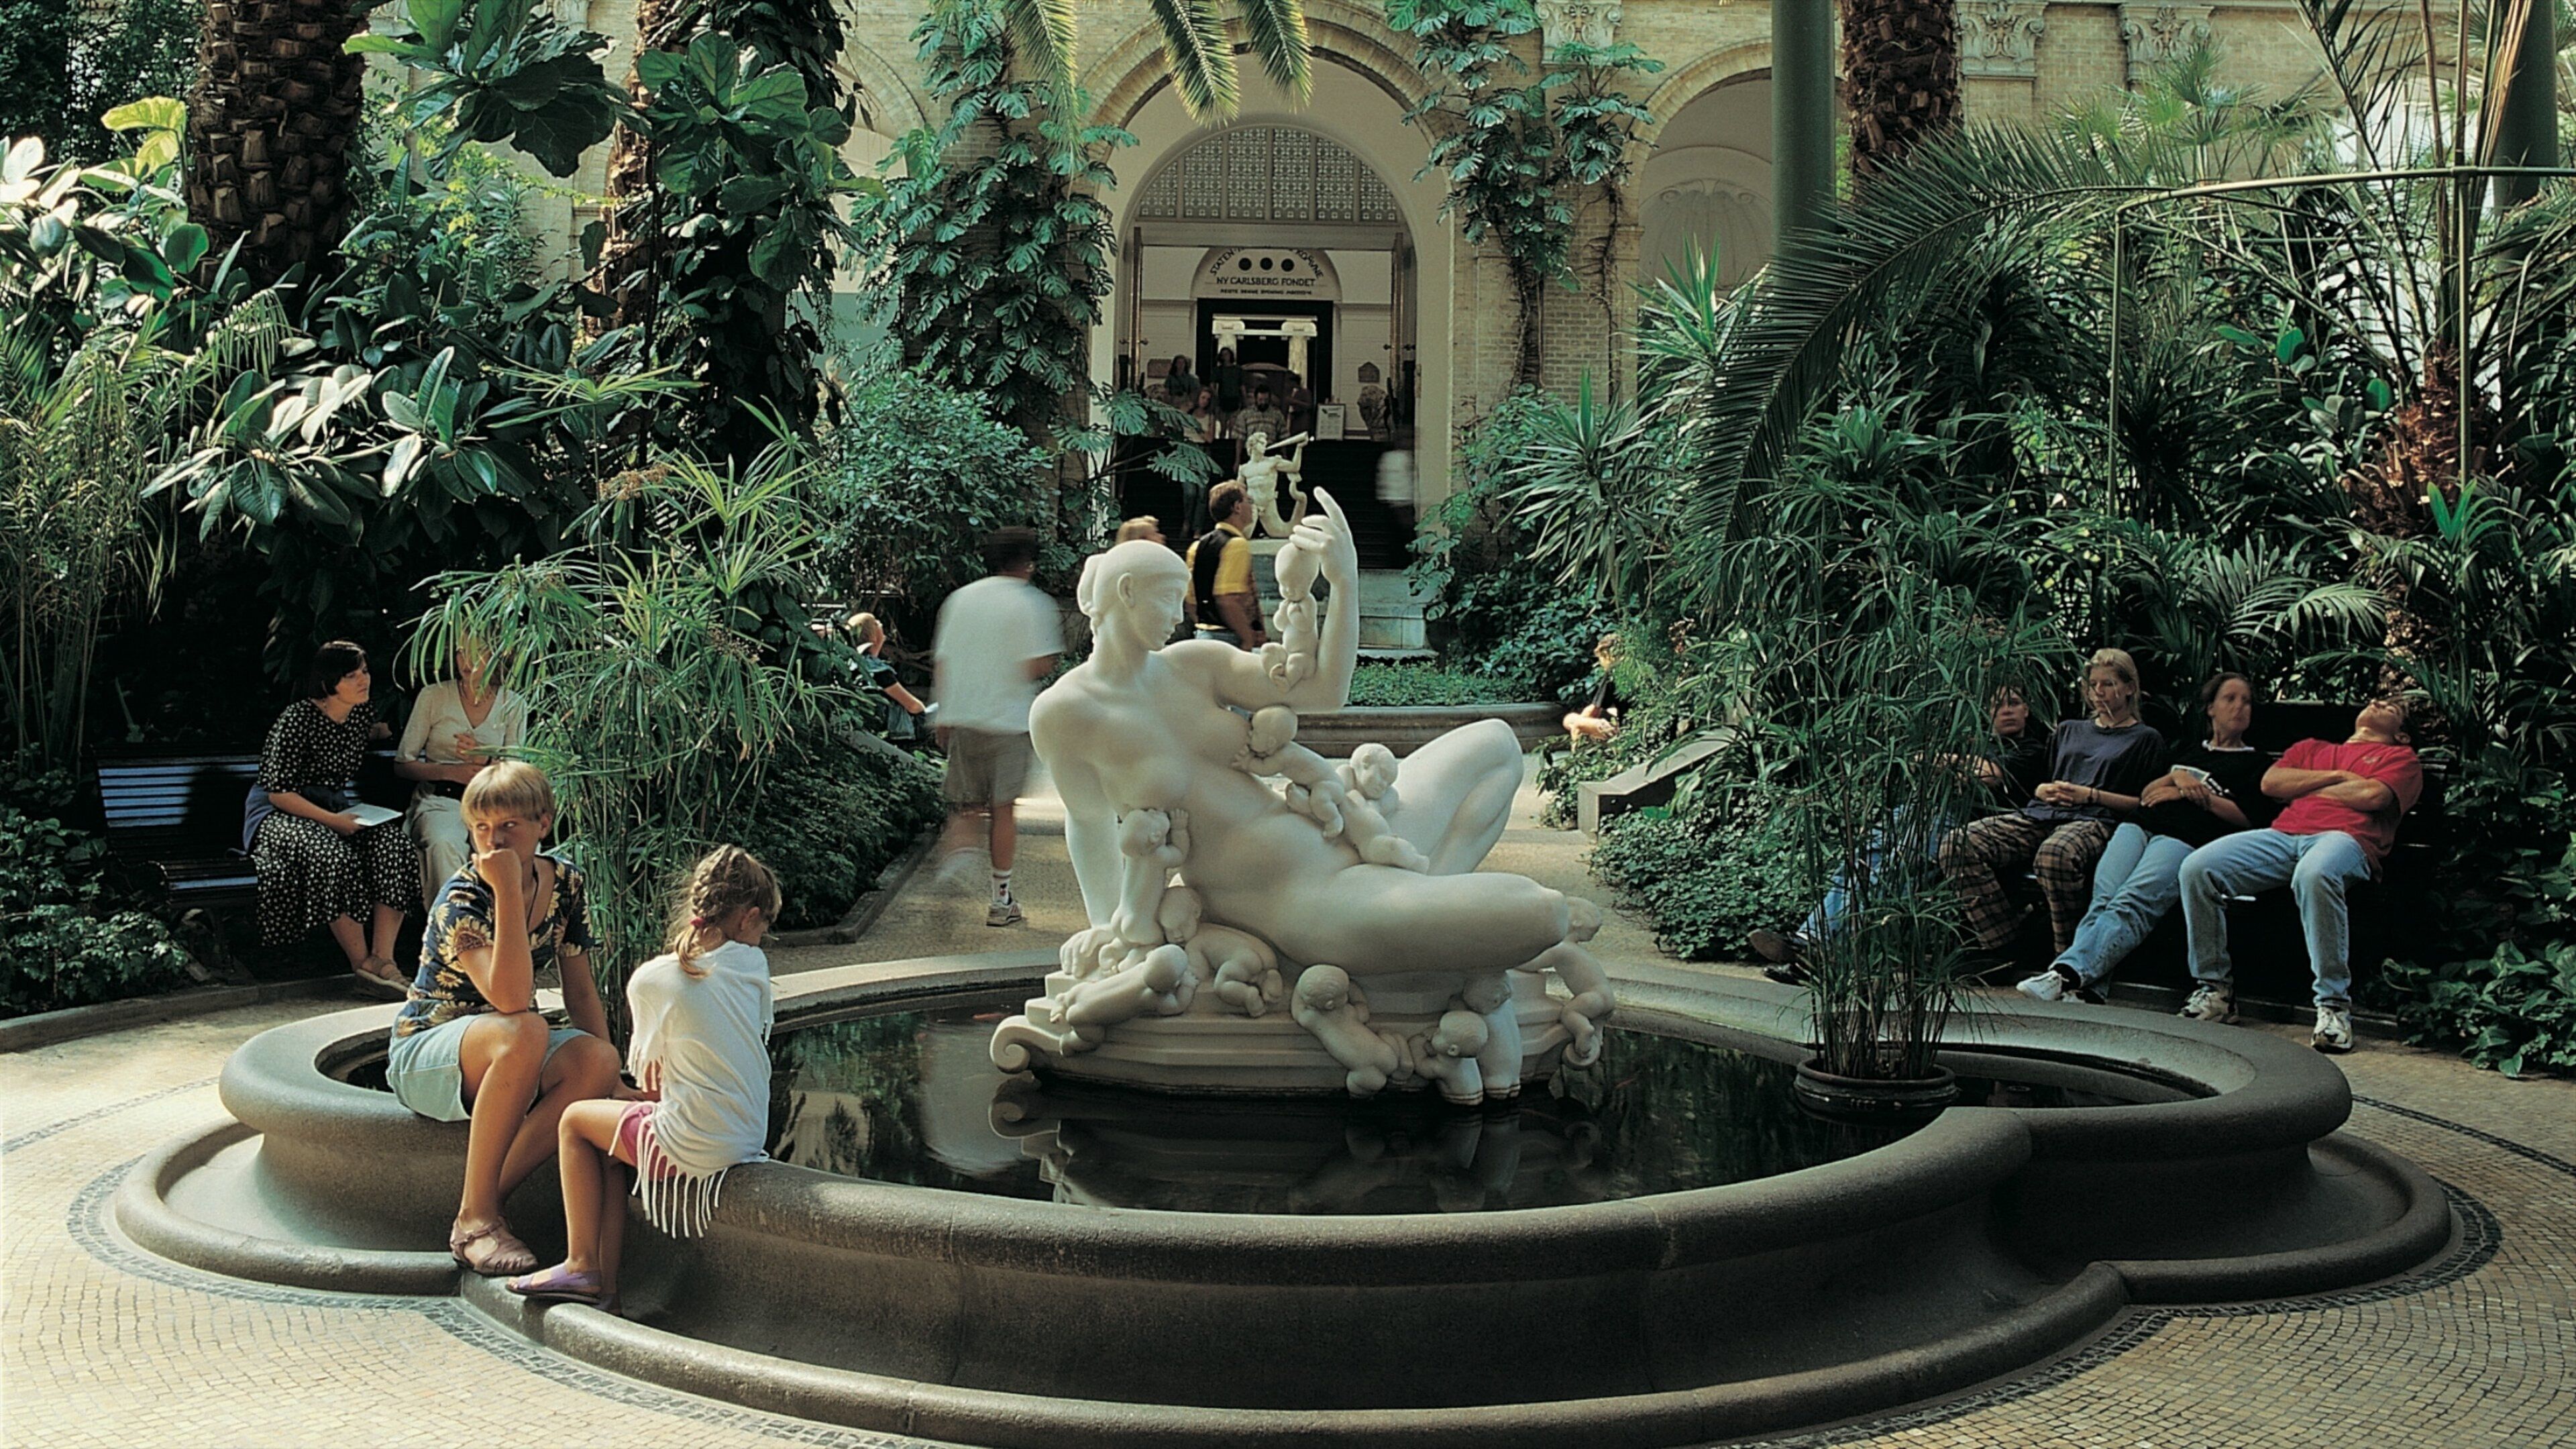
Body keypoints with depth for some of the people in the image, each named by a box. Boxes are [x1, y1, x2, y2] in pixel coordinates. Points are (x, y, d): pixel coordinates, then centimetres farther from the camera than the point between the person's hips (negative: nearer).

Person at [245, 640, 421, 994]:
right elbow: (279, 793, -18)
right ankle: (361, 961, -25)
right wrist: (333, 820, -24)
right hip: (279, 813, -6)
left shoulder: (363, 710, 4)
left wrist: (381, 731, 15)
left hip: (336, 808, 6)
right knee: (334, 855, -37)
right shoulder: (298, 720, -17)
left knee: (395, 846, -23)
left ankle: (382, 958, -25)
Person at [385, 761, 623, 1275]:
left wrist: (608, 1074, -8)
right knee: (524, 1035, -38)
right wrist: (509, 890, -36)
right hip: (425, 1057, -5)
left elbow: (580, 990, 4)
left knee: (597, 1061, -28)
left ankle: (488, 1199, -21)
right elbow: (511, 1000, -35)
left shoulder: (566, 883, -3)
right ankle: (475, 1217, -28)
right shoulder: (461, 899, -21)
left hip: (507, 1057, 5)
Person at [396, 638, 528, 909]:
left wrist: (485, 760, -16)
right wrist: (453, 771, -10)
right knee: (443, 845, -36)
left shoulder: (513, 705, 9)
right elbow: (402, 764, 6)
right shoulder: (433, 696, 7)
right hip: (439, 798, 0)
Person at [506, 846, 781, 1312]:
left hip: (692, 1145, -6)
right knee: (612, 1140, 25)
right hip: (750, 1136, 6)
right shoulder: (753, 964, 2)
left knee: (576, 1121, 19)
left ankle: (582, 1267, 21)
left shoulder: (651, 980, -8)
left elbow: (649, 1075, 3)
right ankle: (604, 1283, 22)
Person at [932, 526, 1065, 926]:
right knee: (1002, 808, 4)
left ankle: (958, 845, -16)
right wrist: (1052, 657, 8)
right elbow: (1037, 667, -14)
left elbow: (940, 663, 8)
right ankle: (1001, 900, 9)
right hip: (1008, 718, -4)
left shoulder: (961, 599, 9)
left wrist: (944, 718, 15)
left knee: (966, 803, 15)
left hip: (961, 716, 4)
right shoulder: (1033, 605, -6)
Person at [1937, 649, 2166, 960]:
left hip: (2095, 820, -6)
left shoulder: (2146, 739, 15)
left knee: (2056, 853, -45)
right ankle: (2002, 946, -26)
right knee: (1958, 845, -23)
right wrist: (2044, 790, 7)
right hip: (2041, 815, 6)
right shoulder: (2069, 730, 32)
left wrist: (2090, 795, -6)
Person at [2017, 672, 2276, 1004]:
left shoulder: (2253, 761, 20)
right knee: (2103, 897, -26)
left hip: (2185, 838, -5)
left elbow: (2251, 818, 4)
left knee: (2131, 903, -31)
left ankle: (2069, 971, -49)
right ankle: (2086, 984, -41)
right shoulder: (2189, 750, 34)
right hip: (2141, 826, 5)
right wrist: (2175, 777, 7)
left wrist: (2198, 796, 2)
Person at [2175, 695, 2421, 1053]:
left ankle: (2334, 1005, -34)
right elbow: (2270, 783, 16)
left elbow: (2373, 796, 0)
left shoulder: (2401, 756, 23)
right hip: (2283, 833, 5)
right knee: (2196, 868, -20)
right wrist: (2335, 777, 7)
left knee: (2314, 875, -43)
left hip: (2346, 837, -5)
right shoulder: (2312, 748, 35)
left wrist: (2305, 789, 10)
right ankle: (2215, 988, -11)